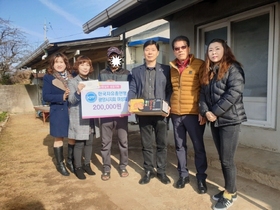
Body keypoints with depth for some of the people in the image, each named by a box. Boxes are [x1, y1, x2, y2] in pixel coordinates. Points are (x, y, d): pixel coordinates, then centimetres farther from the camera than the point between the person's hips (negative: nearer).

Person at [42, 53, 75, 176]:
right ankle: (60, 164, 23)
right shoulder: (48, 77, -1)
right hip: (58, 113, -3)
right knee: (58, 138, 7)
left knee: (72, 137, 8)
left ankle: (70, 161, 28)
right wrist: (62, 96, -21)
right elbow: (46, 96, -9)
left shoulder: (72, 77, 8)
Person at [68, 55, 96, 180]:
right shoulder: (72, 82, -3)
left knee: (89, 142, 11)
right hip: (78, 118, -5)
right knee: (79, 143, -1)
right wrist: (78, 92, -31)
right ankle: (78, 167, 13)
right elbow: (71, 100, -12)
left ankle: (87, 165, 25)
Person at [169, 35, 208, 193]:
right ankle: (183, 174, 29)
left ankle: (201, 177, 23)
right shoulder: (171, 67, 9)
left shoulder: (199, 65, -3)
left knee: (198, 146, 6)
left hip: (194, 113, -4)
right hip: (175, 114, 4)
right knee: (180, 146, 13)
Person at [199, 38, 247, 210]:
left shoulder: (233, 68, -8)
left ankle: (230, 193, 19)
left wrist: (215, 112, -18)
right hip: (215, 121, 7)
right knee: (222, 158, 14)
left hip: (230, 120, -7)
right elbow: (203, 94, 9)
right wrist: (205, 111, -8)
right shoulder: (208, 71, 14)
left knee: (227, 160, 0)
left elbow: (234, 92, -20)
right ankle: (229, 189, 30)